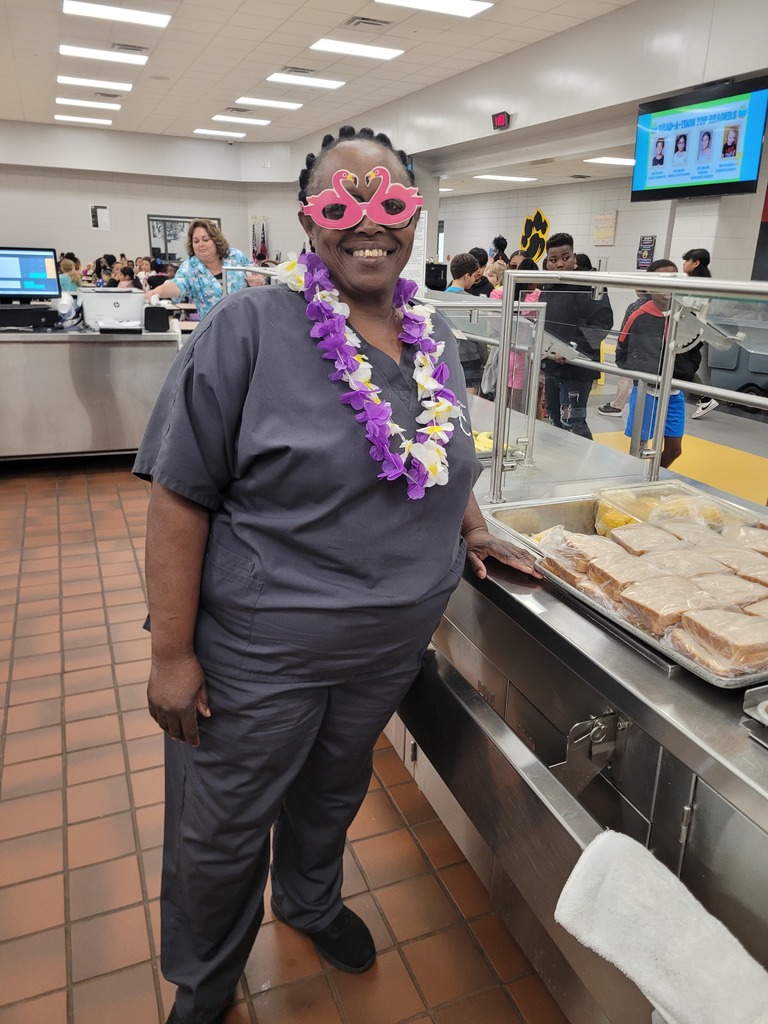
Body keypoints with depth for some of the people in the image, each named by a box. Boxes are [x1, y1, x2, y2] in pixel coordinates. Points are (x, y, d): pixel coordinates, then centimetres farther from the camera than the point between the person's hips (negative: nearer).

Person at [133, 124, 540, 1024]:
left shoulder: (435, 337, 3)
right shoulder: (251, 326, -16)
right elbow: (180, 495, -17)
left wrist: (473, 529, 5)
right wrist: (171, 654, -17)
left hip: (392, 646, 5)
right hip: (258, 653, -4)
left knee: (334, 791, 28)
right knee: (220, 838, 16)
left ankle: (310, 902, 59)